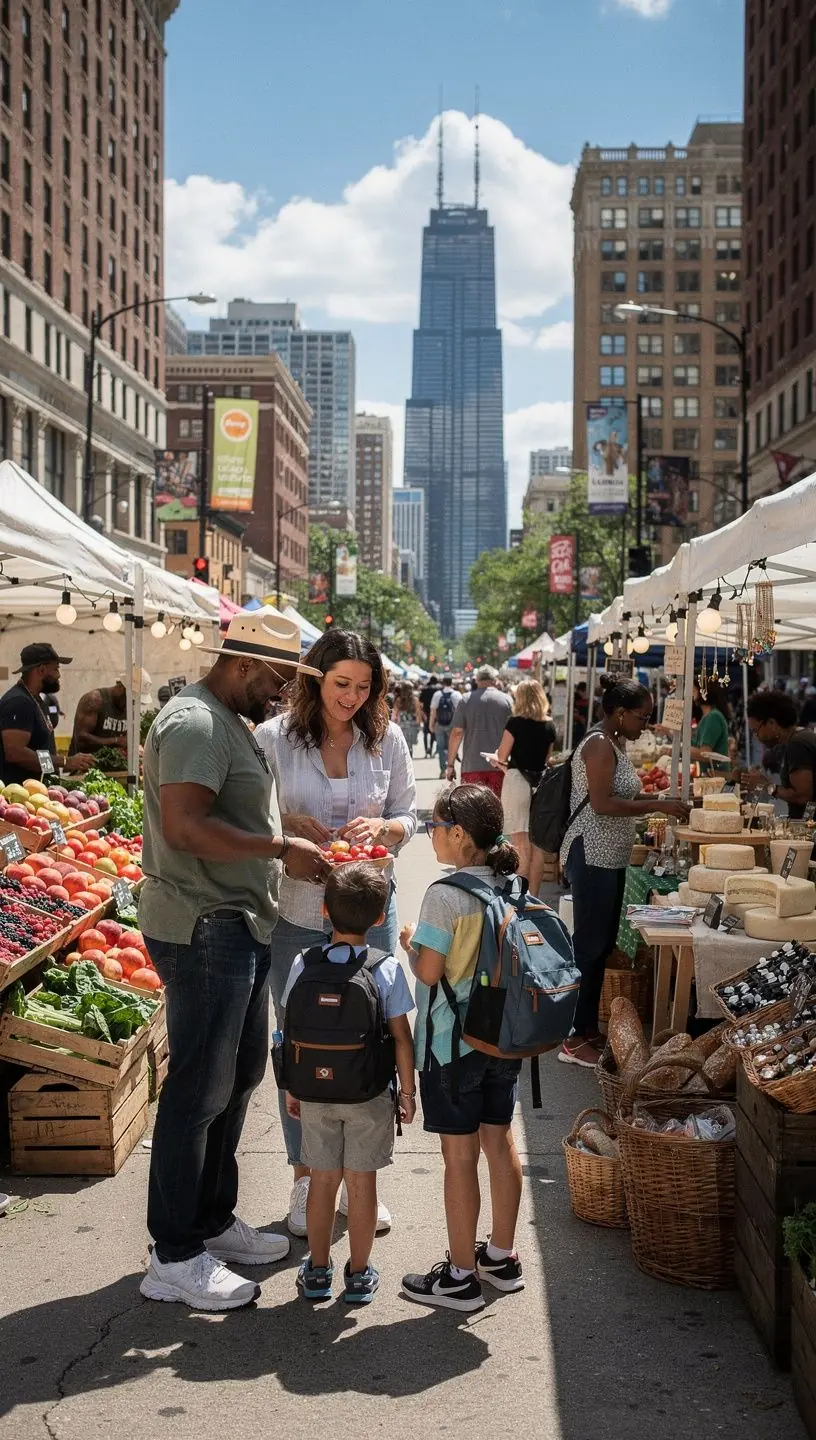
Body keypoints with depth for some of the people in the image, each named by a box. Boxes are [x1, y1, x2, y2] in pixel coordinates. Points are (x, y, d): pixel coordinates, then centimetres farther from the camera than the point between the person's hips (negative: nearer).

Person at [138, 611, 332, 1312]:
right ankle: (175, 1258, 6)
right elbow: (185, 826, -27)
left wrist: (298, 839, 12)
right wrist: (279, 848, -21)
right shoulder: (196, 723, -17)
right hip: (204, 931, -11)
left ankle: (213, 1221, 31)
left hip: (238, 927, 11)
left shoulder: (230, 724, 17)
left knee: (238, 1076, 18)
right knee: (199, 1090, -4)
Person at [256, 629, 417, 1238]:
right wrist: (289, 825, -21)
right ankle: (306, 1180, 25)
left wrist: (380, 827, -14)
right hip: (295, 912, -2)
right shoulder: (273, 738, -7)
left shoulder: (387, 739, 0)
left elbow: (407, 816, 7)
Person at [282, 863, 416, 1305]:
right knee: (362, 1182, 9)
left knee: (323, 1179, 13)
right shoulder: (387, 969, -12)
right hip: (370, 1096, -1)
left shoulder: (303, 964, -8)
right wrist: (408, 1091, 4)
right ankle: (359, 1274, 19)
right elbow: (401, 1039, -8)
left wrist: (292, 1089, 9)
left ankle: (317, 1270, 24)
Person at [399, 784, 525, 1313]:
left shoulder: (445, 896, -19)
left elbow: (428, 972, -18)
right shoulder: (510, 888, 2)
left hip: (453, 1042, -7)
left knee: (460, 1155, 2)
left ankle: (461, 1276, 12)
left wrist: (409, 942, 1)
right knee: (500, 1143, 16)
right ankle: (502, 1256, 29)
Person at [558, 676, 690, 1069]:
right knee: (589, 946, -5)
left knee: (603, 945, 15)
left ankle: (589, 1028, 24)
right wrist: (657, 806, -19)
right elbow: (601, 804, -23)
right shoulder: (599, 745, -16)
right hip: (591, 856, -10)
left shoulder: (616, 743, 14)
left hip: (610, 857, 10)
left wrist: (656, 800, 6)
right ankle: (574, 1040, 2)